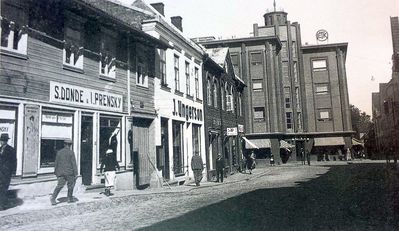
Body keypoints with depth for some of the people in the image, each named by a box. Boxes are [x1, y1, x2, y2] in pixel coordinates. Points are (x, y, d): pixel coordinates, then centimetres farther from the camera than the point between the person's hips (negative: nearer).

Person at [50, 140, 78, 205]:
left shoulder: (59, 152, 5)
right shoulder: (71, 152, -8)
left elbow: (56, 163, 9)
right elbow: (74, 163, -10)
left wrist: (55, 172, 19)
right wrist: (76, 173, -6)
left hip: (60, 172, 4)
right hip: (69, 172, -4)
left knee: (59, 185, 6)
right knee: (70, 185, 11)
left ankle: (53, 197, -10)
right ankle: (70, 198, 17)